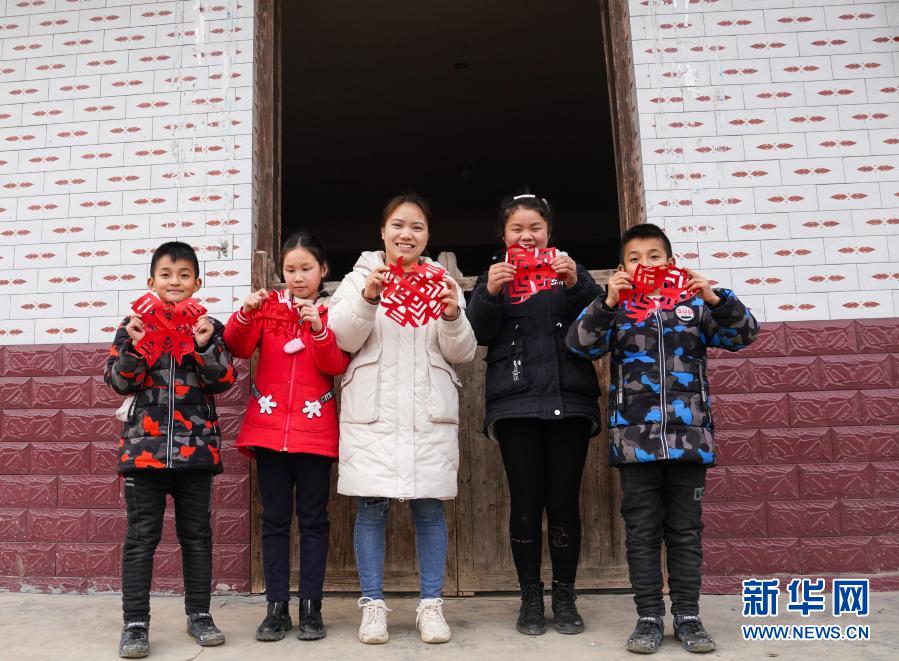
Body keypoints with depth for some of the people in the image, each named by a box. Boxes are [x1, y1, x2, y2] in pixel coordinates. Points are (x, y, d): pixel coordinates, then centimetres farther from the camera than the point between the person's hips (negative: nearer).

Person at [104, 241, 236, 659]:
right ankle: (135, 623, 13)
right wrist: (134, 347, -16)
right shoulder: (134, 325, 5)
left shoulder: (208, 326, 5)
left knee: (196, 533, 10)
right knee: (141, 536, 3)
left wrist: (206, 347, -18)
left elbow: (223, 382, -2)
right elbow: (117, 382, 1)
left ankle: (199, 614, 23)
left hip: (196, 445, 1)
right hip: (144, 443, 0)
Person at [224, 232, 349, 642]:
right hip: (269, 427, 2)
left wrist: (318, 327, -23)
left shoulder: (332, 312, 4)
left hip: (315, 429, -1)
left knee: (313, 519, 4)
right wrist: (246, 313, -21)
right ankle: (277, 608, 13)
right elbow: (237, 348, -4)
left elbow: (337, 366, -9)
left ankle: (311, 608, 11)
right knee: (274, 519, 5)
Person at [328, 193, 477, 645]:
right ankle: (373, 604, 11)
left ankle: (431, 605, 13)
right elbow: (342, 339, -2)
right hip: (371, 410, -1)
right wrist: (368, 297, -18)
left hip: (429, 412, 1)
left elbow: (463, 353, 7)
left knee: (429, 506, 1)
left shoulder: (442, 282, 13)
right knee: (371, 506, -1)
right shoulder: (359, 278, 10)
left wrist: (452, 315, -13)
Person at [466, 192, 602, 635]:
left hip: (569, 400, 1)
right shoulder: (494, 274, 12)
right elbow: (479, 335, 1)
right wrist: (490, 294, -16)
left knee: (564, 500, 2)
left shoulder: (567, 270, 12)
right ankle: (530, 597, 14)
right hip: (516, 403, 0)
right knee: (526, 502, 1)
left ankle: (565, 597, 16)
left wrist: (577, 284, -16)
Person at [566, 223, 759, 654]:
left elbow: (744, 334, 1)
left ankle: (687, 617, 20)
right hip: (635, 439, -1)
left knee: (686, 531, 9)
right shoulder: (616, 309, 5)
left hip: (689, 436, 1)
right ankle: (649, 618, 16)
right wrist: (607, 302, -22)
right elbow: (580, 345, -8)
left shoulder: (693, 305, 8)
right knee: (642, 533, 6)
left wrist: (715, 298, -16)